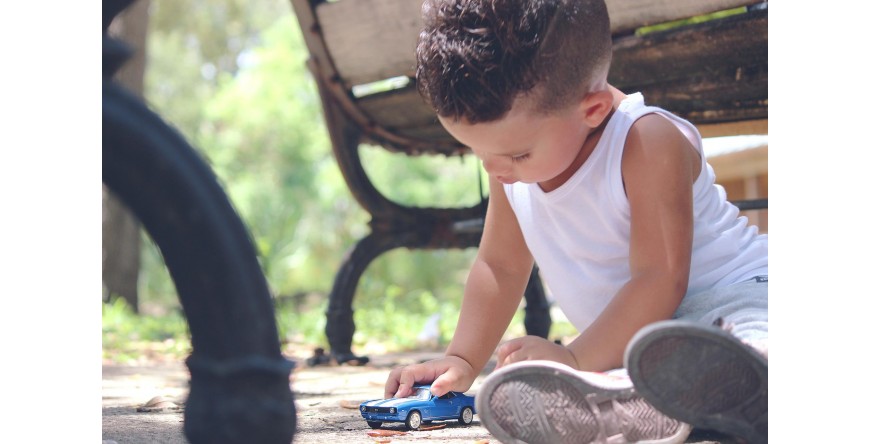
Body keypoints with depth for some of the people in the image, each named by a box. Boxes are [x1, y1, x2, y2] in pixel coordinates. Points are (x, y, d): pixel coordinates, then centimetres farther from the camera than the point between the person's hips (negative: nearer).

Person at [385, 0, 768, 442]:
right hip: (629, 336, 6)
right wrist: (462, 360, 7)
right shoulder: (511, 169, 4)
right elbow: (500, 266, 16)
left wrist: (574, 359, -25)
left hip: (734, 293, -5)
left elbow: (660, 280, -23)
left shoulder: (647, 143, -21)